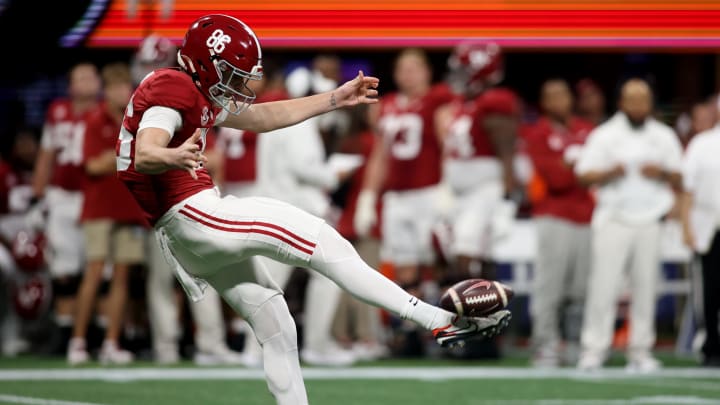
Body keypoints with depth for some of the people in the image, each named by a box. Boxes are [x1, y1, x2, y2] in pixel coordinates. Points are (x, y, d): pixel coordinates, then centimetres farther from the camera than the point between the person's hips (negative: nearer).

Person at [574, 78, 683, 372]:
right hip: (614, 218, -2)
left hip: (650, 220, 2)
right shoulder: (604, 135, 6)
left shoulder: (665, 137, 13)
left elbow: (679, 182, 15)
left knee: (645, 286, -1)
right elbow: (584, 175, 2)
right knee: (604, 284, -9)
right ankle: (593, 349, -8)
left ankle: (641, 351, 3)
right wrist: (609, 173, -16)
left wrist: (662, 174, -6)